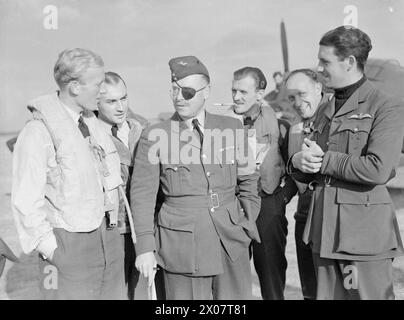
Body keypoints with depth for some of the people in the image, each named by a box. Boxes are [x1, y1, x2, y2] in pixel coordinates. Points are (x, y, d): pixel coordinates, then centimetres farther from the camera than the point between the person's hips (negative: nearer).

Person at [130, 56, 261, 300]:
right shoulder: (155, 136, -1)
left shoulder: (231, 128, 6)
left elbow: (248, 181, 14)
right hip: (182, 245, -2)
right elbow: (142, 193, -2)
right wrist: (145, 247, -6)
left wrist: (248, 225, 7)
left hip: (231, 241, 2)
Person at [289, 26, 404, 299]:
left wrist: (324, 160, -10)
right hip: (324, 232, 7)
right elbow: (306, 175, 20)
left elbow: (377, 169, -20)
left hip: (366, 234, -6)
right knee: (326, 294, 12)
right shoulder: (325, 113, 17)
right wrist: (298, 162, -4)